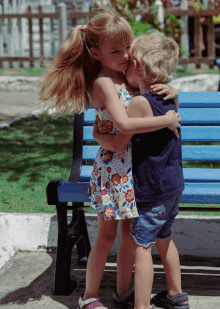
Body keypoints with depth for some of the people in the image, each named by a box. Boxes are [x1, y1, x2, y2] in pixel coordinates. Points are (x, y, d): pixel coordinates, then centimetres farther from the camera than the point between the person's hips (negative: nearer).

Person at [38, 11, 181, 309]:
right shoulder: (104, 83, -17)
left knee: (130, 232, 14)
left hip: (133, 167, 7)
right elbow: (124, 123, -32)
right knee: (107, 236, 5)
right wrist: (167, 120, -24)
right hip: (113, 168, -7)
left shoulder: (127, 78, 6)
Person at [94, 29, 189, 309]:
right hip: (174, 186, 9)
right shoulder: (169, 99, 3)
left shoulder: (140, 103, -20)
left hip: (152, 191, -9)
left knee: (141, 245, -2)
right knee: (163, 239, 22)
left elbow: (117, 144, -18)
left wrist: (96, 134, 0)